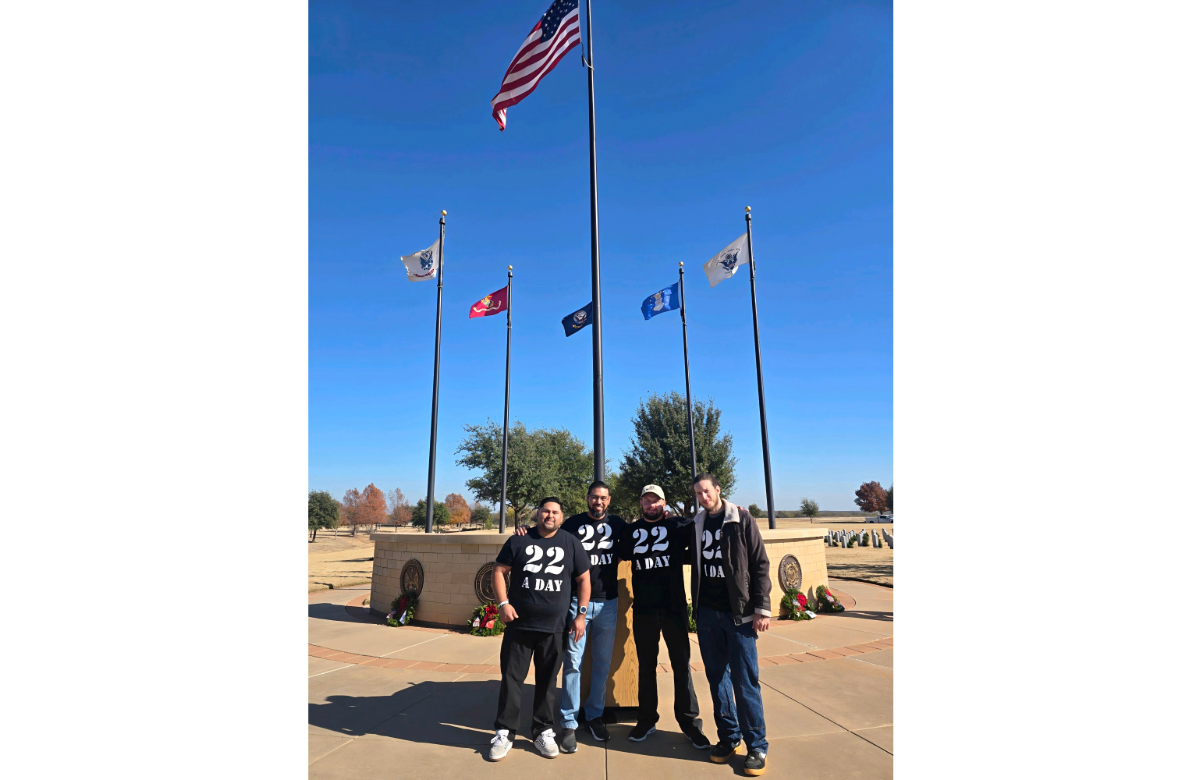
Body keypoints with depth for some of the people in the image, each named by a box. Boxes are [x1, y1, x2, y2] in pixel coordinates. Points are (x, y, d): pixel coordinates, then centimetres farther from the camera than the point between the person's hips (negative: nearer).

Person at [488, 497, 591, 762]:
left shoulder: (571, 544, 3)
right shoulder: (519, 541, 1)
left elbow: (584, 579, 6)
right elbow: (498, 571, 3)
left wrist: (581, 615, 1)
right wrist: (504, 603, -10)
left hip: (553, 628, 1)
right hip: (519, 624, 0)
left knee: (546, 681, 12)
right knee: (511, 678, 5)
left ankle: (544, 732, 26)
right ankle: (504, 733, 19)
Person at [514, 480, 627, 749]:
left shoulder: (617, 524, 3)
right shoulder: (573, 523, -1)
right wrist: (525, 532, -17)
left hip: (608, 603, 2)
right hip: (578, 602, -2)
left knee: (603, 662, 12)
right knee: (573, 661, -1)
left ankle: (594, 715, 28)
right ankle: (569, 724, 11)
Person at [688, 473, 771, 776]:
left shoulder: (742, 520, -6)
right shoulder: (695, 525, 6)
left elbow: (760, 565, -7)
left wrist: (762, 608, -11)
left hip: (739, 613, -4)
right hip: (707, 613, 4)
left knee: (745, 680, 0)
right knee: (717, 677, 11)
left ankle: (756, 745, 13)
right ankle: (728, 737, 25)